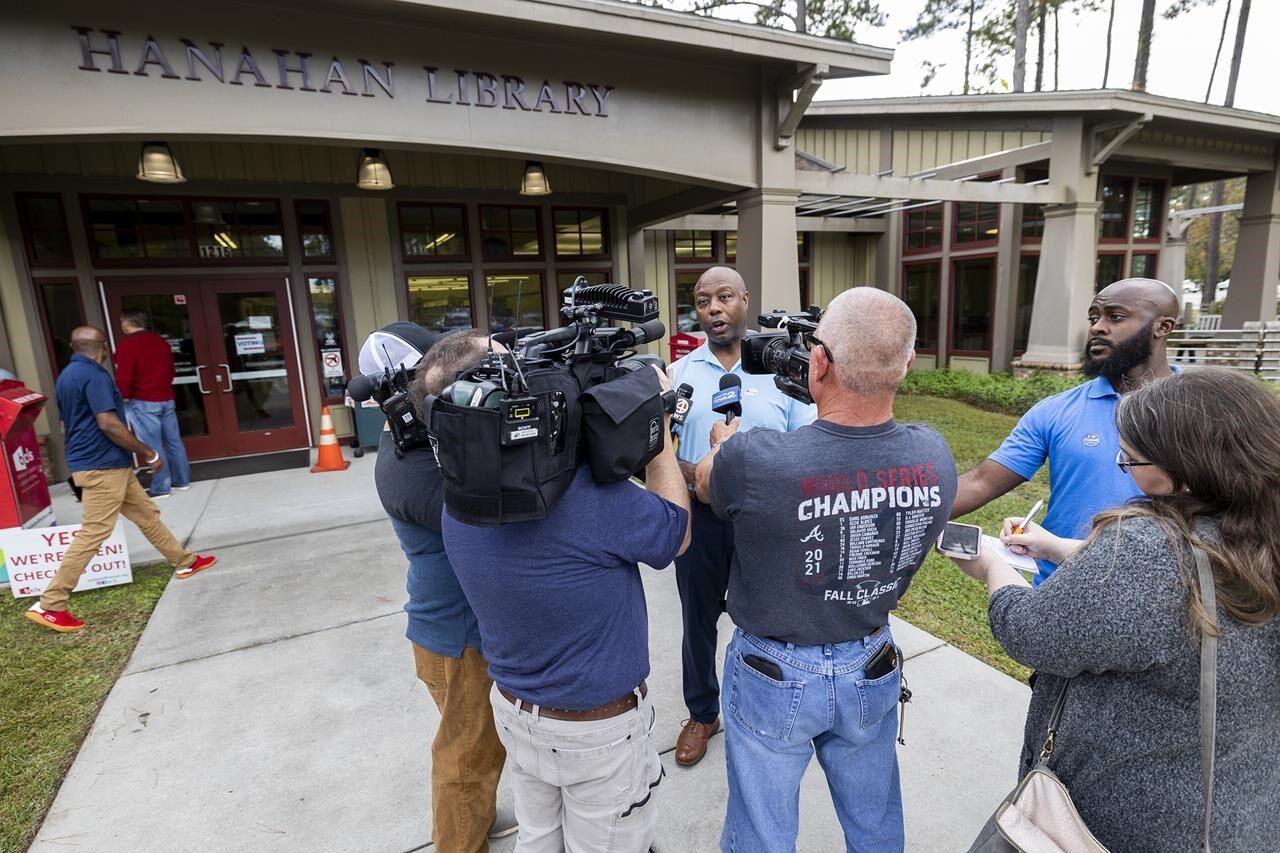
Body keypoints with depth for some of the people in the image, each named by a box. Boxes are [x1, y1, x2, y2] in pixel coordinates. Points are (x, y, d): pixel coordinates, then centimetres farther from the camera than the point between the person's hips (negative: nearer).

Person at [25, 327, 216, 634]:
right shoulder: (94, 375, -16)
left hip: (106, 464, 10)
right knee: (93, 533, -8)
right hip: (103, 467, -10)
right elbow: (108, 423, -23)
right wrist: (149, 454, -16)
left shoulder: (67, 376, 14)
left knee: (147, 514, 16)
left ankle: (185, 562, 27)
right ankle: (49, 605, -3)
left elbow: (66, 426, 20)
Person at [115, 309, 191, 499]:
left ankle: (160, 488, 3)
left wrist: (124, 397, 2)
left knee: (153, 446, -2)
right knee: (173, 441, 11)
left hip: (143, 402, -6)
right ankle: (182, 480, 17)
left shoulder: (126, 345, -11)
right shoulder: (161, 341, 9)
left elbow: (124, 378, -14)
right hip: (167, 399, 6)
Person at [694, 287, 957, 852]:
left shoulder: (753, 460, -31)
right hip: (871, 670, 4)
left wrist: (723, 443, 15)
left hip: (775, 676, -4)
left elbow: (703, 483, -6)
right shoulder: (934, 455, -17)